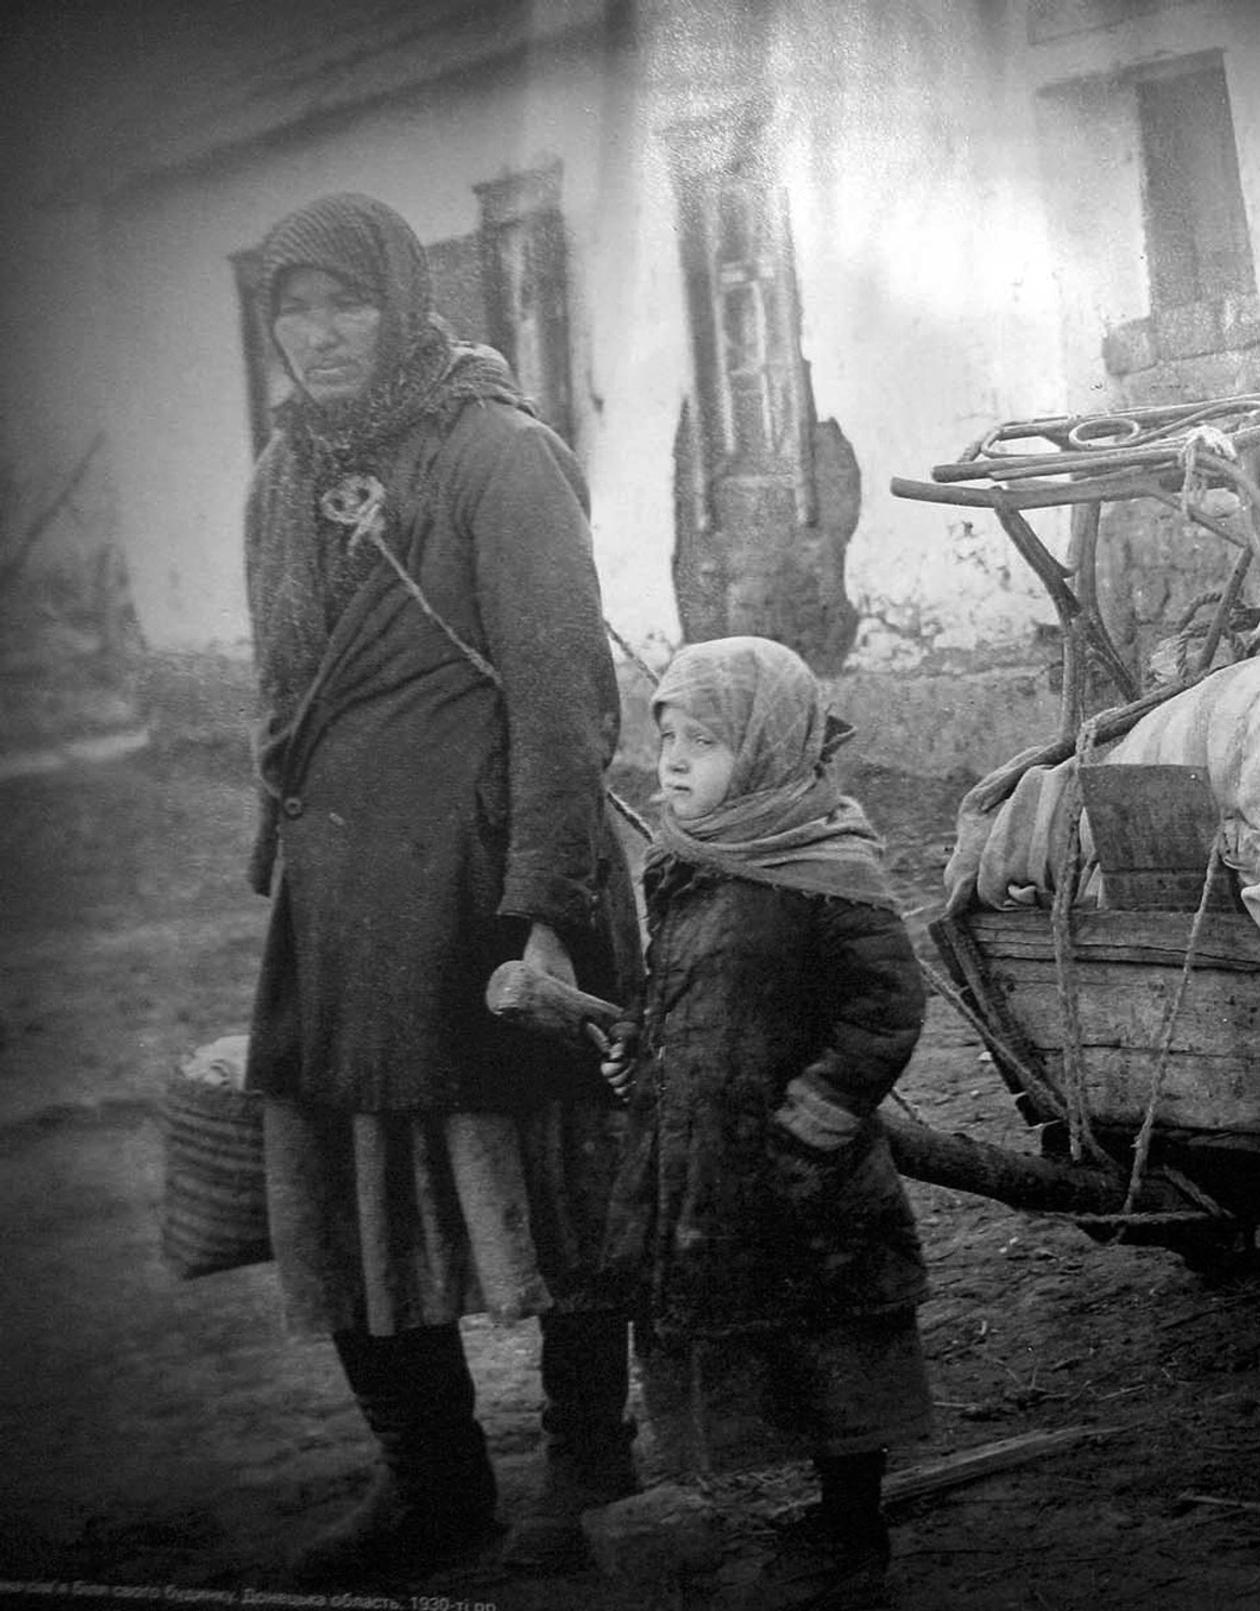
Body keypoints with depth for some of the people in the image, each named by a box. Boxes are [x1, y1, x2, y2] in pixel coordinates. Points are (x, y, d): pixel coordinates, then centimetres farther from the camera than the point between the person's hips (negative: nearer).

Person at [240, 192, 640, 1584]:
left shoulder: (499, 455, -8)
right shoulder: (287, 474, 14)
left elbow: (561, 686, -13)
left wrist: (547, 906, -20)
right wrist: (281, 869, 12)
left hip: (486, 877, -7)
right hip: (334, 890, 7)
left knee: (542, 1173, 2)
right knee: (346, 1193, 7)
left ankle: (587, 1462, 17)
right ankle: (429, 1481, 18)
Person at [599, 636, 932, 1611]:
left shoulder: (825, 874, -16)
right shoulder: (683, 870, 9)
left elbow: (888, 1007, -17)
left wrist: (815, 1117, -17)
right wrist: (635, 1057, 8)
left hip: (798, 1188, -8)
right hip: (695, 1175, 8)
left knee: (827, 1363, 2)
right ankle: (837, 1530, 27)